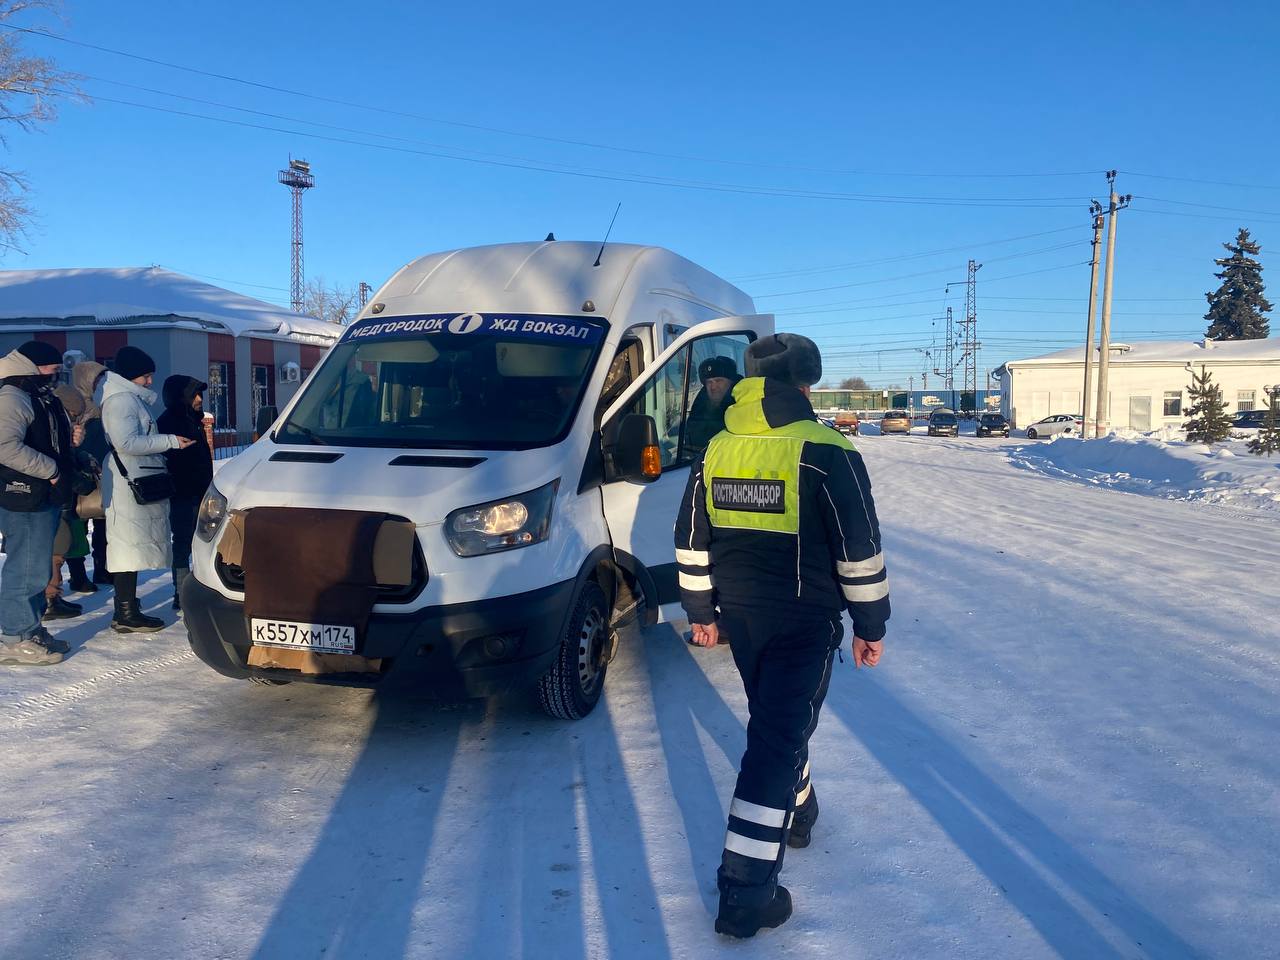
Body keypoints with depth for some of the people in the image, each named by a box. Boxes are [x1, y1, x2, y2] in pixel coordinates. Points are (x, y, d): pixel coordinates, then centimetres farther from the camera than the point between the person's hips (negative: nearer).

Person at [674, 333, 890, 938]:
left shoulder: (715, 451, 3)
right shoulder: (825, 452, -13)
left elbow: (691, 543, 10)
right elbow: (859, 549, -11)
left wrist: (700, 610, 21)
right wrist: (870, 624, 0)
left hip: (740, 617, 5)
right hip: (805, 622, -5)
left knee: (777, 721, 25)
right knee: (778, 740, -2)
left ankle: (796, 812, 47)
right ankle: (745, 893, -2)